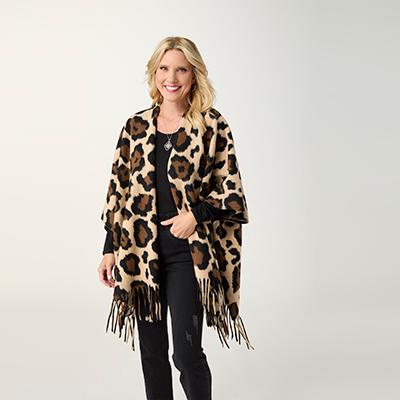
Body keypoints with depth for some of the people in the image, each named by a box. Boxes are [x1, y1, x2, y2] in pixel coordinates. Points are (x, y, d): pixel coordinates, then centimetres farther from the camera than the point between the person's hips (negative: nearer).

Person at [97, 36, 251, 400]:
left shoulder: (211, 126, -3)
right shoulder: (136, 126, 7)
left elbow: (231, 193, -1)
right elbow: (119, 193, 10)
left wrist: (196, 214, -17)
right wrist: (110, 249, 7)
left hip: (186, 252, -3)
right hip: (142, 251, 4)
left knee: (187, 352, -5)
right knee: (151, 350, 11)